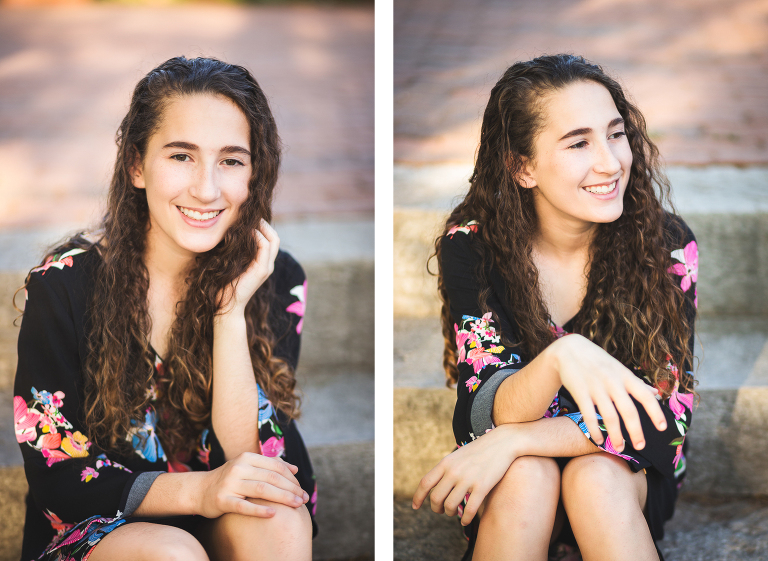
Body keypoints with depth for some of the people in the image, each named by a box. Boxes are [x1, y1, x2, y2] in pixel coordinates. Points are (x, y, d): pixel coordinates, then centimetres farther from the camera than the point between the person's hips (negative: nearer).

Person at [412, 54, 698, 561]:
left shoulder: (667, 244, -16)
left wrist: (513, 441, -29)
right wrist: (558, 358, -46)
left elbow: (665, 413, -19)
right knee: (527, 476, -32)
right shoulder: (471, 245, -17)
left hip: (630, 474, 0)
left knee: (595, 478, -33)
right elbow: (491, 413, -23)